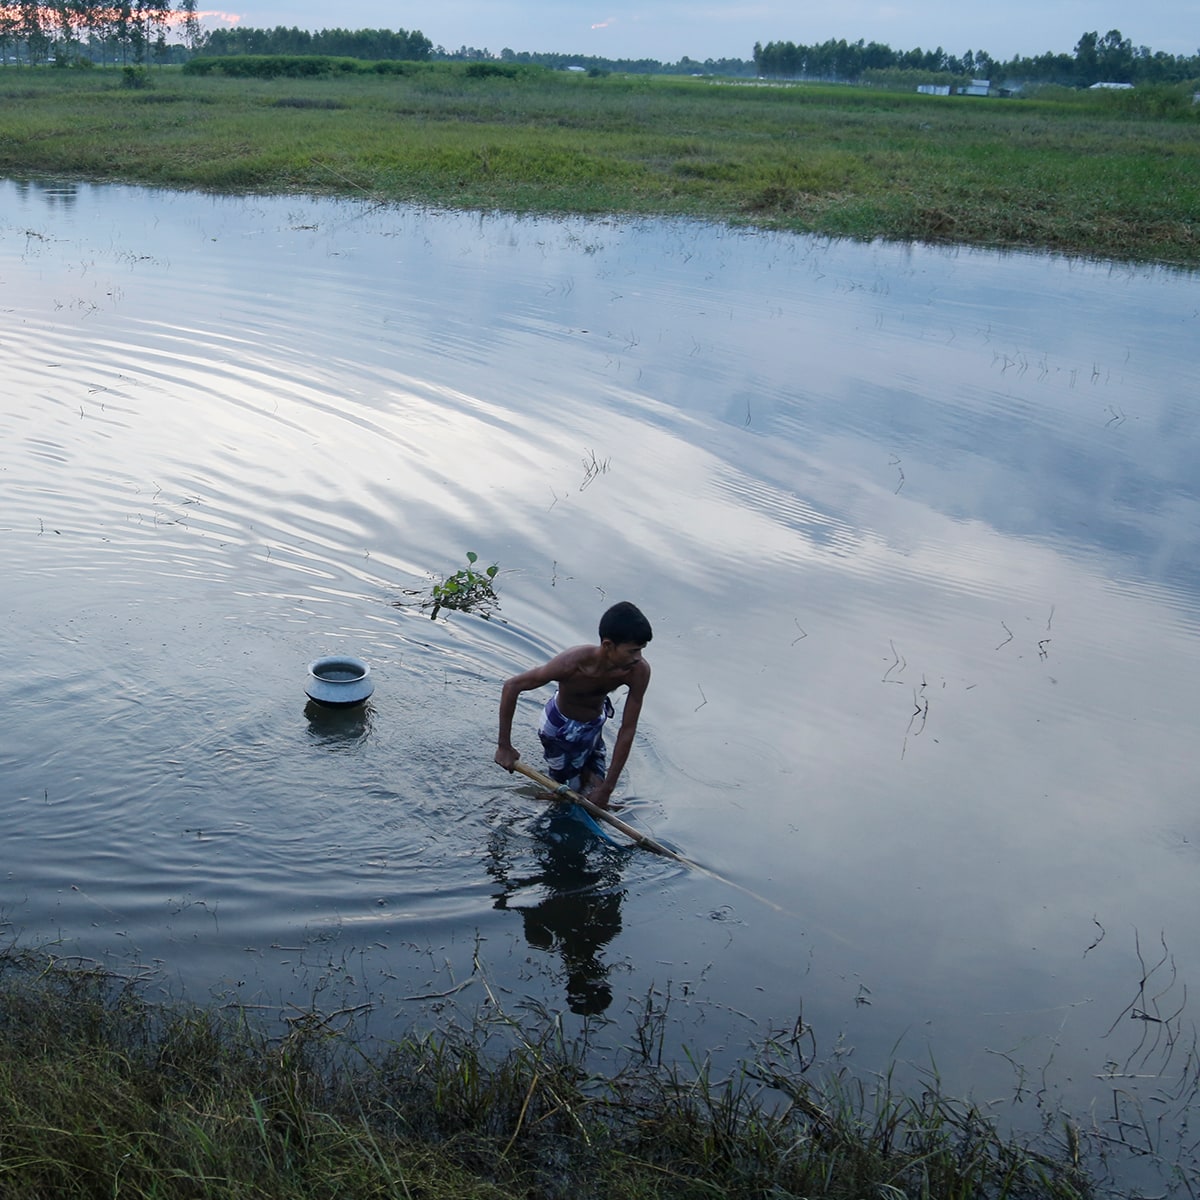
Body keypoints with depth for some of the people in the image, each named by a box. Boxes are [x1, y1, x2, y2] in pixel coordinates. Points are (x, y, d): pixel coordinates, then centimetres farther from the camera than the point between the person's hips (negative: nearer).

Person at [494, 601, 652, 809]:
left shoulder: (639, 671, -32)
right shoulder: (573, 663, -41)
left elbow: (628, 730, -24)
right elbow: (511, 686, -31)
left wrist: (607, 788, -21)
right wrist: (504, 746, -25)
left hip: (594, 727, 4)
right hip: (560, 728, -3)